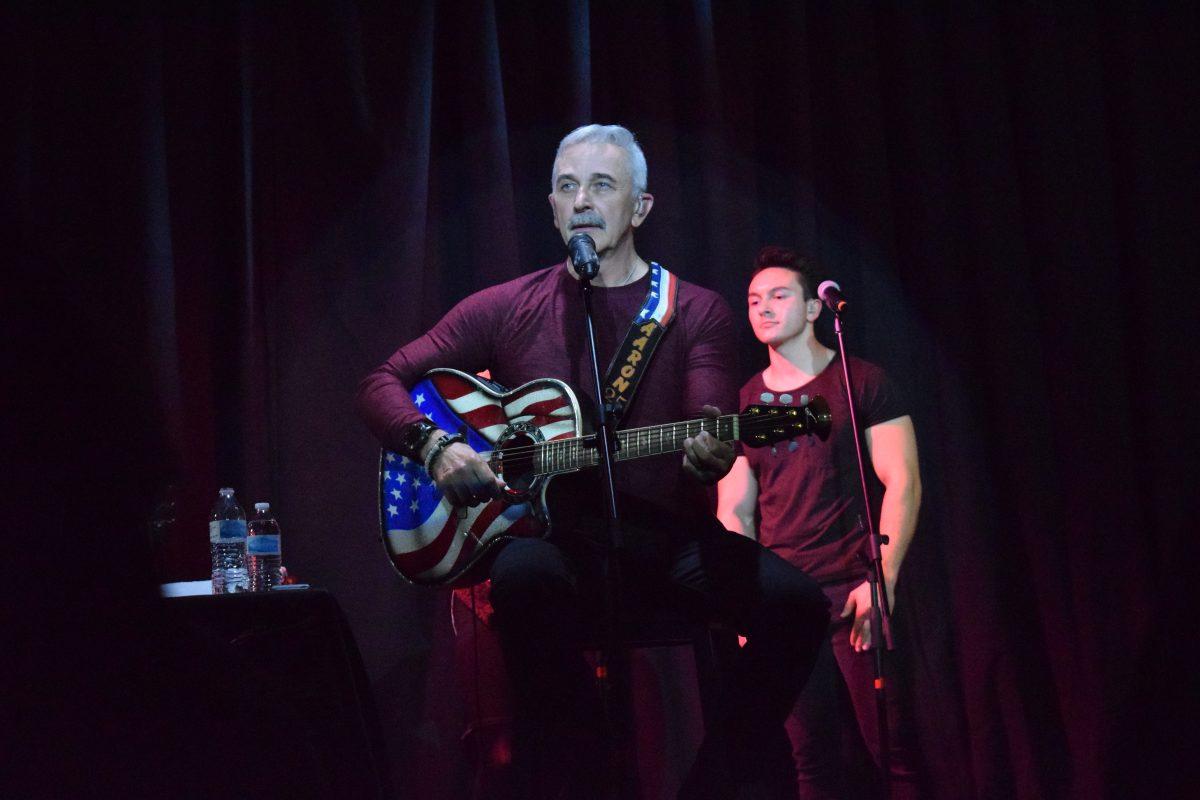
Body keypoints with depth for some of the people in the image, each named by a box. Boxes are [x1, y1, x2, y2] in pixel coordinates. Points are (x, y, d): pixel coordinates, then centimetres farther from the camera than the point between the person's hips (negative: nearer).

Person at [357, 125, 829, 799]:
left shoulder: (697, 312, 9)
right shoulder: (507, 308, 11)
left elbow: (712, 432, -6)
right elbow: (383, 383, 12)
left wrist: (711, 454, -31)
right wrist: (434, 445, -8)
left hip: (665, 532, 1)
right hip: (552, 531, -1)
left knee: (795, 601, -26)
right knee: (524, 578, -38)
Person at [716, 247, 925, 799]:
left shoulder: (860, 383, 2)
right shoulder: (743, 402, 14)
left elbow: (902, 484, -4)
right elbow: (734, 512, 14)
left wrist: (882, 580, -14)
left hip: (854, 588, -4)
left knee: (894, 749, -8)